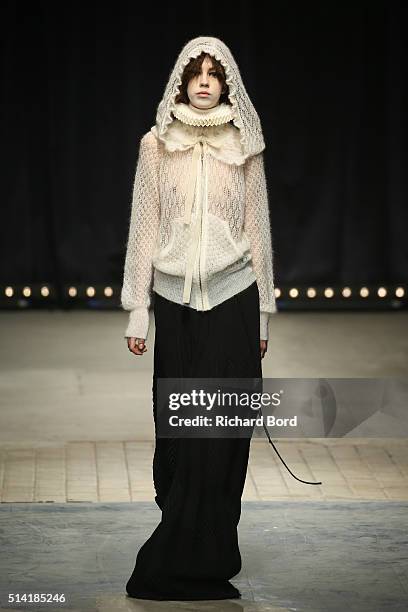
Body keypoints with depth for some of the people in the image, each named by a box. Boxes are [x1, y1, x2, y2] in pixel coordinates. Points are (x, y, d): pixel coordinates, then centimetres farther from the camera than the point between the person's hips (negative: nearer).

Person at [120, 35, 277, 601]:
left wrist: (264, 314, 8)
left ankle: (177, 564, 4)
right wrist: (137, 311, 0)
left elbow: (258, 231, 8)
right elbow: (144, 229, 4)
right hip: (174, 300, 0)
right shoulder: (156, 145, 3)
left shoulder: (245, 148, 4)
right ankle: (196, 560, 12)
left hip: (232, 300, 0)